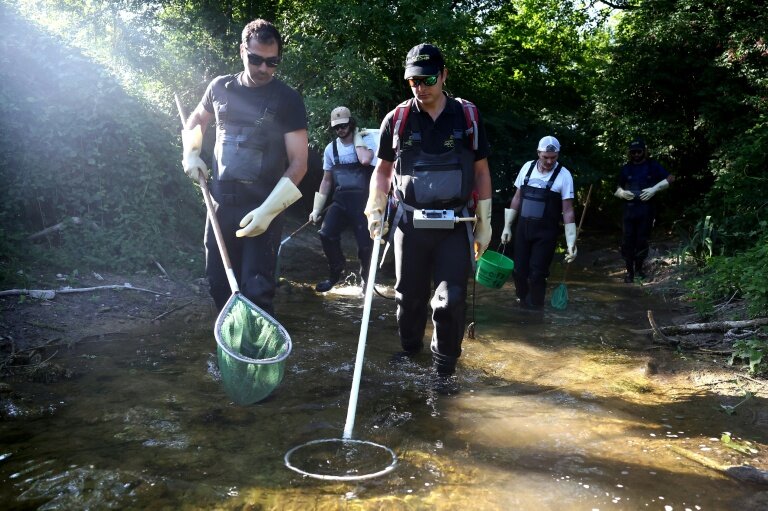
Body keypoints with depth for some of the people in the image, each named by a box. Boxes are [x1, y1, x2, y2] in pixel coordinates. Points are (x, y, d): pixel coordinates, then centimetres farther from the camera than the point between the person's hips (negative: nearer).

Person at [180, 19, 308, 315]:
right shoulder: (221, 87, 6)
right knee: (219, 281, 12)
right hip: (221, 203, 5)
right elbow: (195, 122, 26)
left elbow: (298, 162, -11)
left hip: (262, 209, -5)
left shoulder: (287, 100, -7)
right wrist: (191, 155, 6)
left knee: (256, 290, -8)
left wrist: (268, 210, -21)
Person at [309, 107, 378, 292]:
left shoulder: (367, 139, -4)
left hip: (363, 201, -4)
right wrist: (316, 209, 11)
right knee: (326, 235, -12)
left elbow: (366, 160, -27)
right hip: (341, 200, 4)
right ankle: (335, 273, 12)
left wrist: (357, 138, -12)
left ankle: (366, 278, 19)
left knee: (365, 243, -7)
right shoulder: (331, 148, 8)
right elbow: (326, 181, 14)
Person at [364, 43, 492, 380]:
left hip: (455, 225, -1)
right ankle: (409, 356, 32)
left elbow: (481, 171, 6)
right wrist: (375, 210, 2)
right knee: (409, 297, 11)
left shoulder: (467, 117, 1)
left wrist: (484, 223, 4)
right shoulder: (397, 119, 2)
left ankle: (444, 370, 10)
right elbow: (383, 169, 12)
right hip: (409, 222, 1)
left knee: (451, 301, -7)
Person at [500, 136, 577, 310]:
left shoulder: (564, 175, -8)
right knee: (518, 270, 5)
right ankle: (523, 301, 27)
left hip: (546, 232, -3)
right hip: (522, 228, 4)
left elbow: (568, 210, -7)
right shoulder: (527, 167, 3)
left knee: (537, 273, -3)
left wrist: (571, 242, -12)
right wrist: (507, 227, 10)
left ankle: (534, 309, 17)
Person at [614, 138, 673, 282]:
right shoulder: (626, 168, 11)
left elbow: (670, 178, 1)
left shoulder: (653, 165, 5)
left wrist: (654, 189, -11)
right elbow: (618, 189, 16)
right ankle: (629, 271, 4)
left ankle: (639, 268, 19)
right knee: (628, 240, -4)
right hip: (629, 209, 1)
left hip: (647, 209, -1)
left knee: (642, 240, 4)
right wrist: (623, 193, -7)